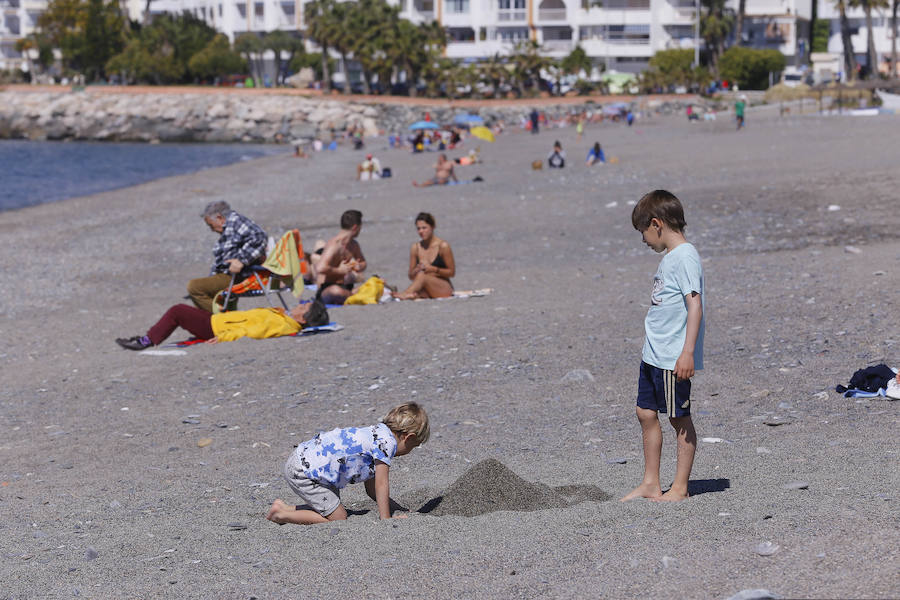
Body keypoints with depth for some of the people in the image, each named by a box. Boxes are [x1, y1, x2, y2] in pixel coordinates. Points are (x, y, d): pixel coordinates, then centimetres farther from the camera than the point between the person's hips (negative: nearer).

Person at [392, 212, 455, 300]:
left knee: (422, 275, -33)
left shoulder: (443, 246, -5)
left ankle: (404, 294, -47)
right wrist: (417, 269, -12)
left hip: (445, 288, -4)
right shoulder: (415, 248, 7)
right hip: (427, 291, 4)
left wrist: (434, 269, -16)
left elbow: (451, 272, -2)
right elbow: (411, 276, 11)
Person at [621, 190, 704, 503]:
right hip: (654, 355, 10)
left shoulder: (685, 256, -15)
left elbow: (695, 305, -22)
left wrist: (688, 352, -26)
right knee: (646, 413, 12)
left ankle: (679, 488, 9)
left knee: (679, 418, 0)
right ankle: (650, 484, 20)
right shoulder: (669, 257, 14)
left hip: (674, 359, -10)